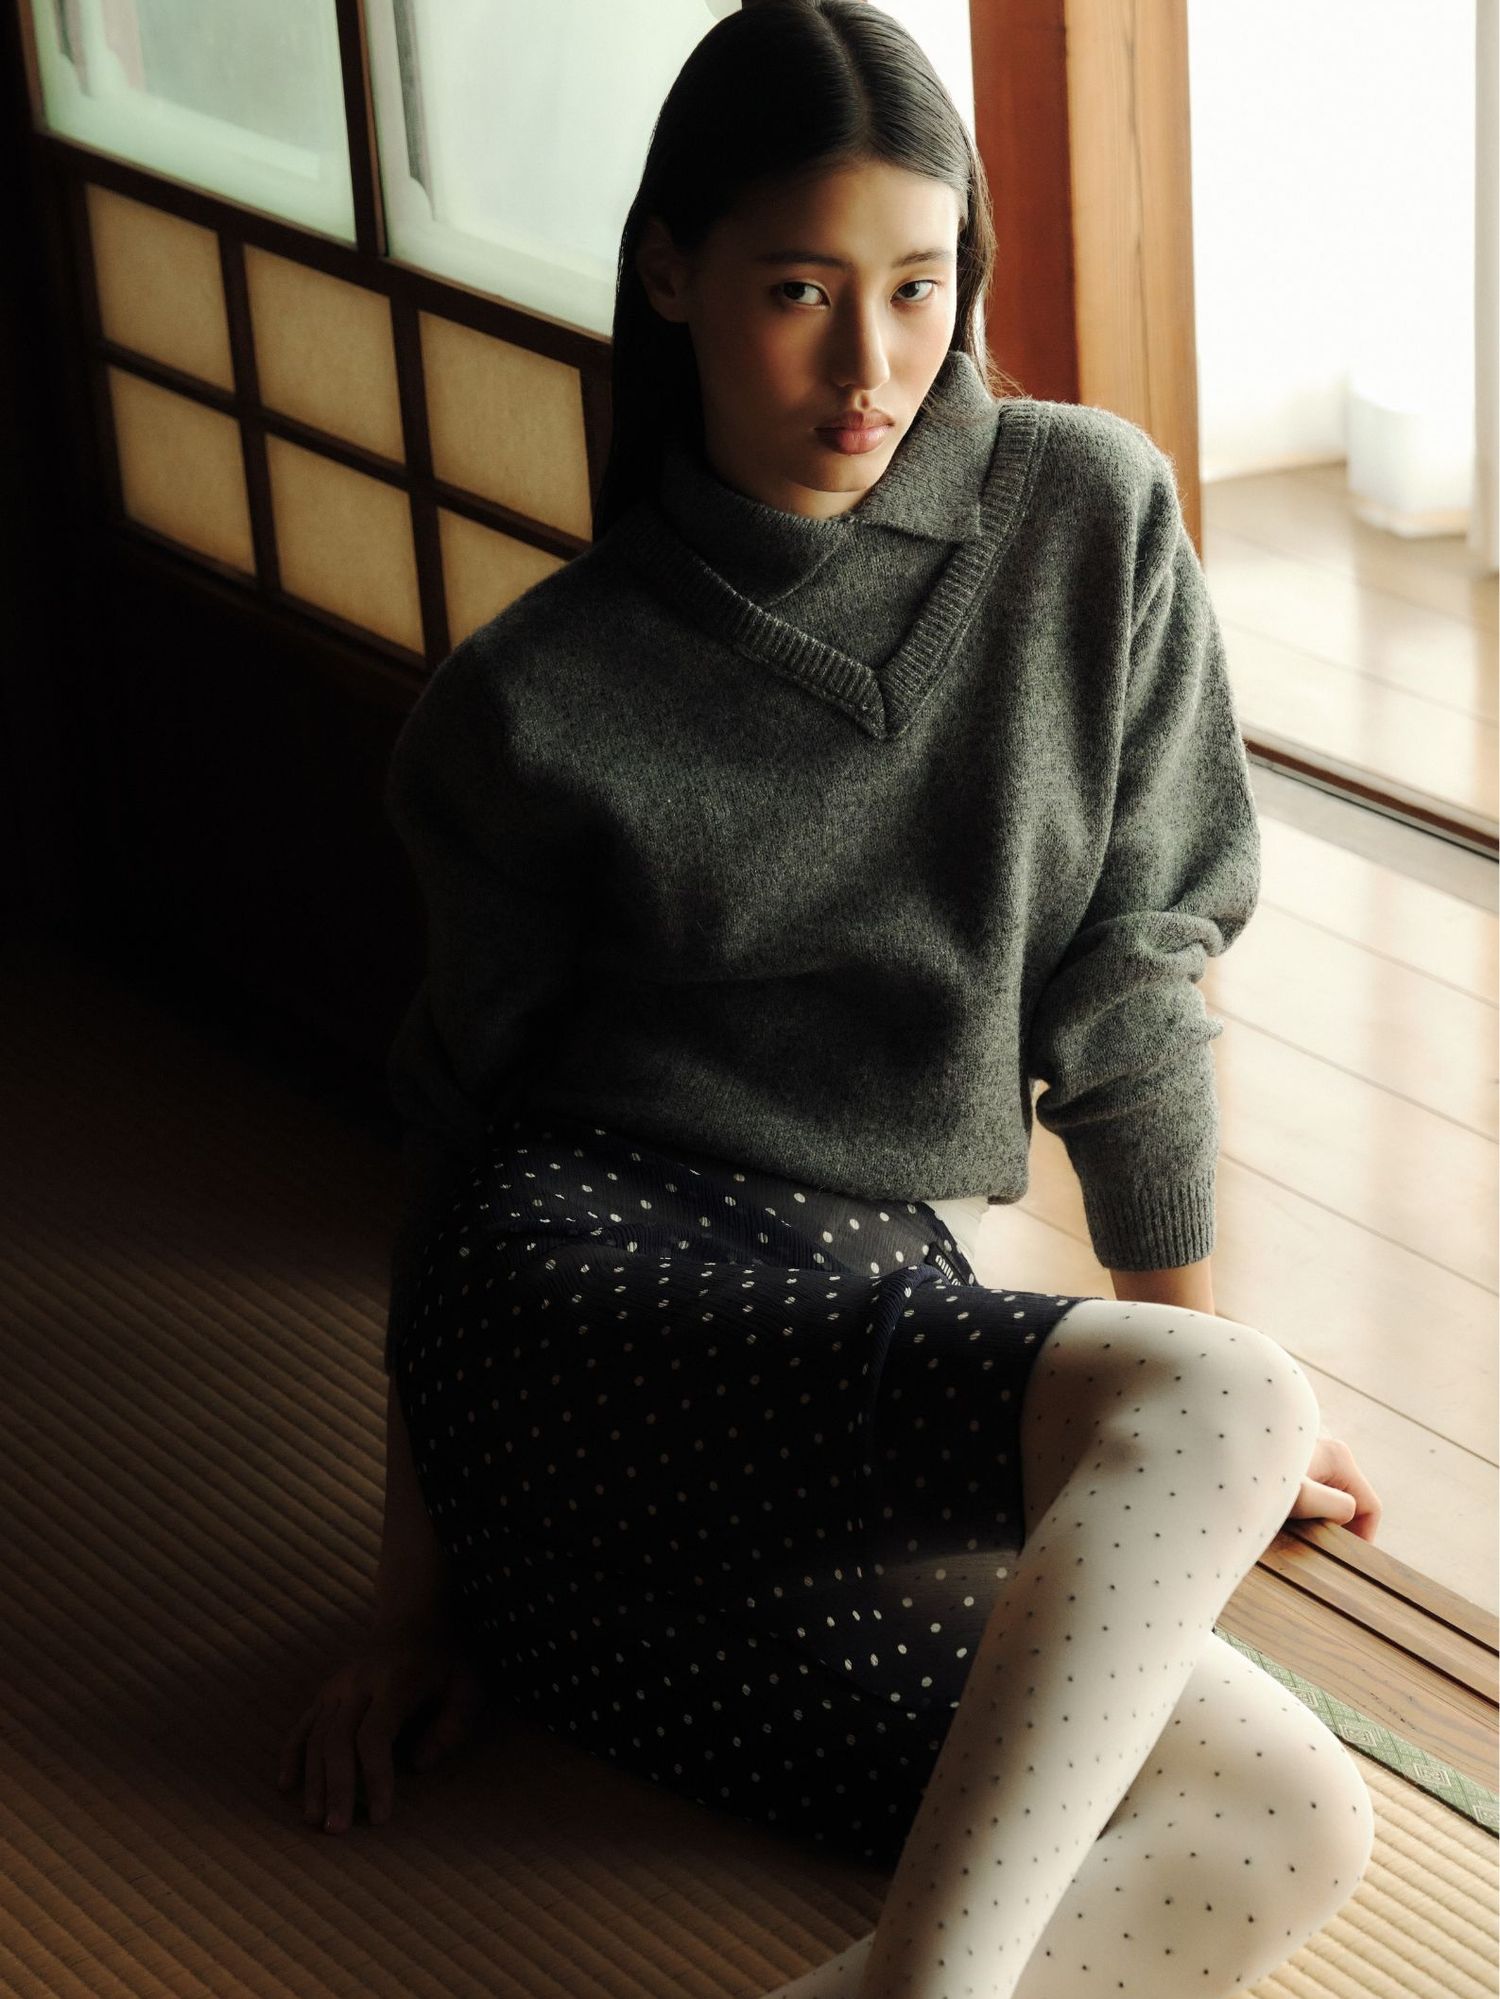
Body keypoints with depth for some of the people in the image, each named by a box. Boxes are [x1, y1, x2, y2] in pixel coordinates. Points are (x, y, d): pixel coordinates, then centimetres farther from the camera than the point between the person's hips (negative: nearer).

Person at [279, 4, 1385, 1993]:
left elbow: (1129, 981, 12)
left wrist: (1197, 1357, 17)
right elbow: (464, 1121, 8)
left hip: (893, 1341, 4)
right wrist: (419, 1586, 9)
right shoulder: (539, 703, 2)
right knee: (1215, 1407, -32)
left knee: (1295, 1830, -21)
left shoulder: (1088, 521, 7)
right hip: (592, 1300, -4)